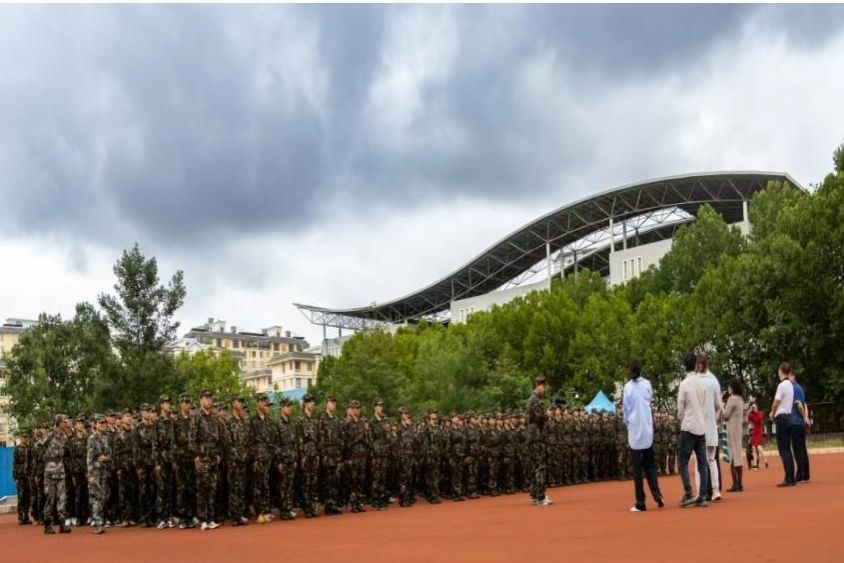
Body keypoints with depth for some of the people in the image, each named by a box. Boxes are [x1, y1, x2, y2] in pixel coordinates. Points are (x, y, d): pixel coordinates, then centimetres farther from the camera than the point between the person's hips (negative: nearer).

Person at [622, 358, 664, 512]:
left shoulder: (628, 386, -4)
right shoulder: (647, 384, 1)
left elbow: (626, 408, 1)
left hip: (634, 430, -2)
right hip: (647, 429, 2)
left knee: (637, 467, 1)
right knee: (650, 464, 13)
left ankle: (640, 503, 0)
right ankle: (657, 495, -4)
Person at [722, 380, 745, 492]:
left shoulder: (732, 398, -13)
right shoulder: (741, 399, 13)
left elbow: (725, 415, -12)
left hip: (732, 429, -8)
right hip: (739, 428, 8)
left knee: (732, 456, -7)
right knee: (738, 455, 11)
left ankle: (735, 485, -10)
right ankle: (740, 484, 12)